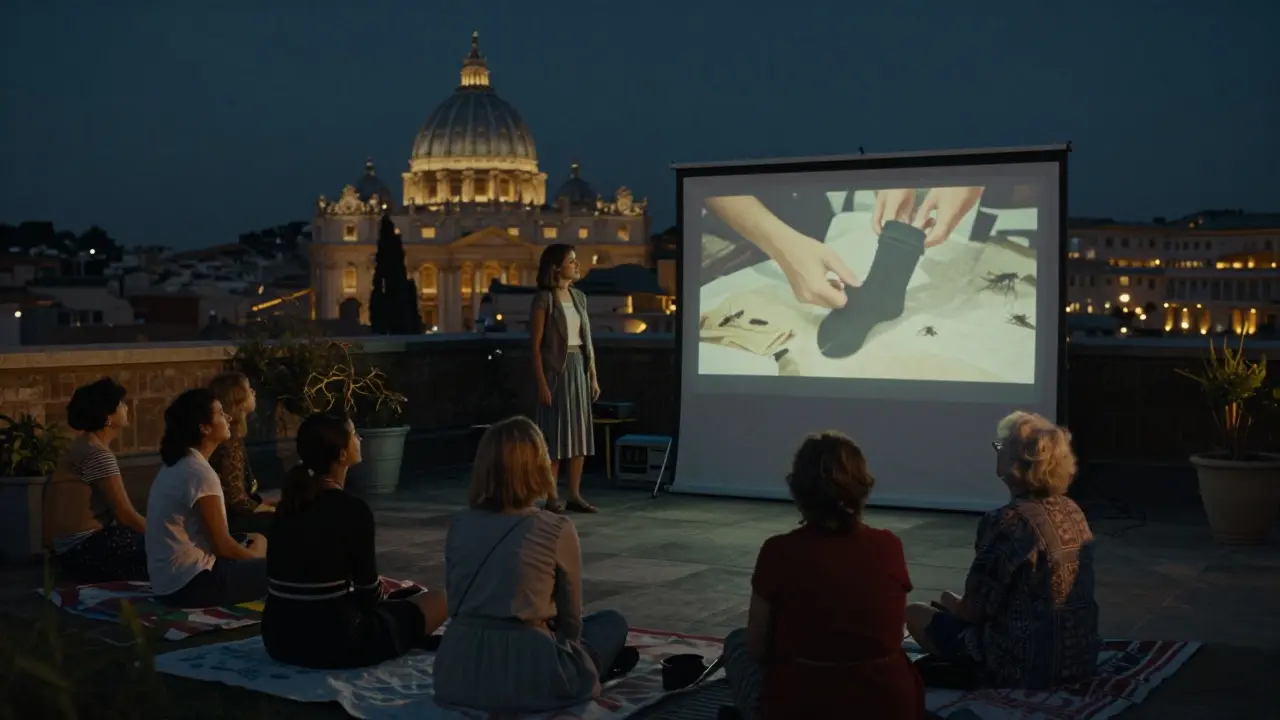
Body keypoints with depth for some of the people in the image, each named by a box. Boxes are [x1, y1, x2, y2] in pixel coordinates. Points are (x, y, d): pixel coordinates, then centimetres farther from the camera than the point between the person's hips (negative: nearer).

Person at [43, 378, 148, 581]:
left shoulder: (87, 445, 13)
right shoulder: (97, 454, -17)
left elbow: (114, 509, 12)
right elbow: (126, 514, -16)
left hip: (75, 543, 10)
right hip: (82, 549, -10)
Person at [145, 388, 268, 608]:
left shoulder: (177, 464, 11)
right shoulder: (199, 472, -18)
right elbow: (223, 545, -13)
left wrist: (248, 542, 12)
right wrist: (258, 555, 4)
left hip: (170, 580, 10)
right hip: (189, 584, -10)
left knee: (254, 542, 20)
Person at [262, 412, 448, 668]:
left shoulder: (290, 502, 5)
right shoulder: (352, 509, -16)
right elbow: (369, 595, -6)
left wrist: (382, 584, 24)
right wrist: (385, 591, 17)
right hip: (331, 642, -8)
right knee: (440, 600, 10)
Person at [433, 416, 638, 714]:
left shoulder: (460, 524, 6)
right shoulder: (557, 530, -6)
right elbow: (569, 620, 5)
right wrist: (562, 647, 28)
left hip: (458, 673, 5)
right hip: (525, 675, -5)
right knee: (612, 623, 22)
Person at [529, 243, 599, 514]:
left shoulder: (579, 297, 12)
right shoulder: (544, 298, -8)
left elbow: (587, 341, 14)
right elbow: (536, 345, -11)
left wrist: (594, 376, 10)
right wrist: (541, 383, -16)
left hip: (579, 369, 7)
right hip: (555, 370, -7)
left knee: (579, 432, 6)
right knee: (556, 433, -4)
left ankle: (575, 495, 12)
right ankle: (552, 497, 3)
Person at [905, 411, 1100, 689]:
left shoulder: (1008, 521, -22)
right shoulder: (1072, 511, 3)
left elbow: (974, 611, -16)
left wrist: (951, 601, 7)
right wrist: (959, 604, 21)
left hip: (1028, 664, -9)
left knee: (916, 613, 11)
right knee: (953, 609, 29)